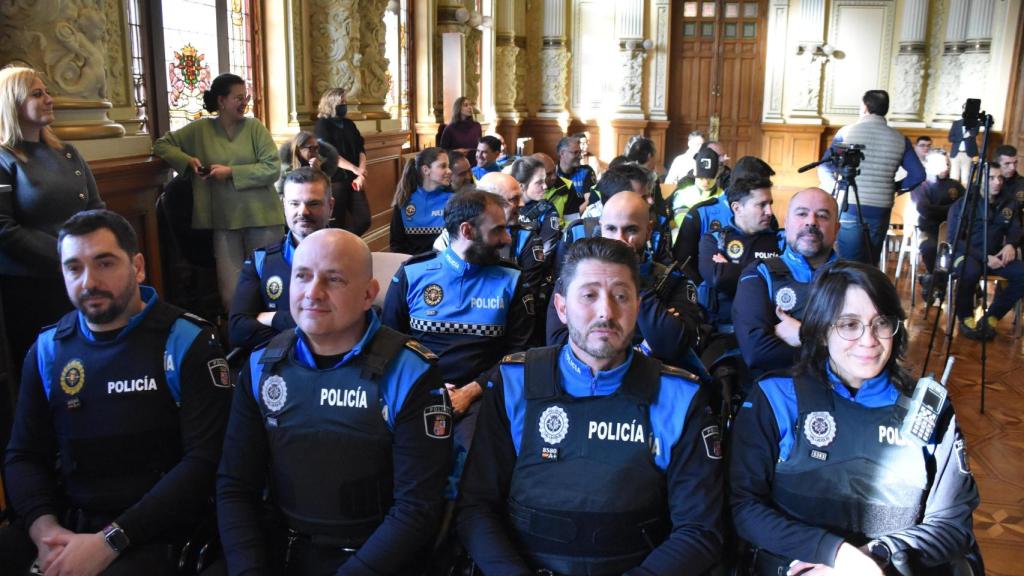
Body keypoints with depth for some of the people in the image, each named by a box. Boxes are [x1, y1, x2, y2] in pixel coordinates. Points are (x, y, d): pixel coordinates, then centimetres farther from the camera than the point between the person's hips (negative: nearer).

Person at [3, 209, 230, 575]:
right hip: (65, 521, 4)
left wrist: (111, 541, -18)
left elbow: (206, 459, -13)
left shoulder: (187, 342, -6)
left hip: (155, 529, -4)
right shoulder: (48, 350, 9)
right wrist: (46, 530, -11)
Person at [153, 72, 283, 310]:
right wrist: (188, 160, -3)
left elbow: (272, 169, -6)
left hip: (261, 218, -1)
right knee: (231, 295, -1)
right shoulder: (200, 129, 5)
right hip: (225, 221, 1)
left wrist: (231, 172, -12)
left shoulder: (254, 126, 1)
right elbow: (161, 144, 14)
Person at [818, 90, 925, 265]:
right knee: (870, 266, 11)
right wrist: (895, 187, 16)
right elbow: (918, 174, 3)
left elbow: (825, 168, -2)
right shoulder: (900, 139, 5)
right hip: (880, 212, 2)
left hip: (849, 209, -2)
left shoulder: (847, 132, -1)